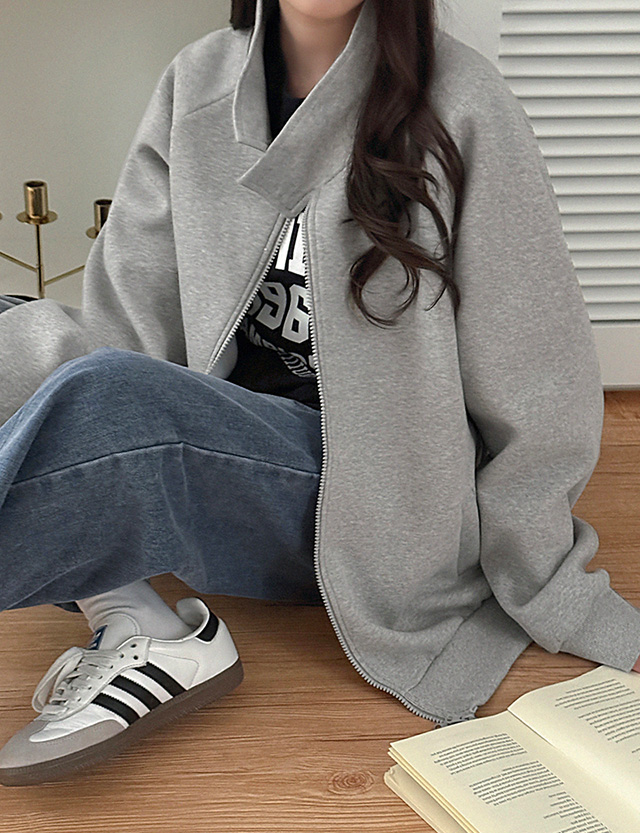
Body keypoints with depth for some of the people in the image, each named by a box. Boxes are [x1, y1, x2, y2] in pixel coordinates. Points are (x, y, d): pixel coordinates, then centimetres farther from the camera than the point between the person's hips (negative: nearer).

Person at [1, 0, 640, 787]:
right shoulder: (197, 83, 6)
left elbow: (536, 388, -5)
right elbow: (132, 314, 1)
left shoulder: (458, 103, -8)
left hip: (371, 502, -6)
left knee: (100, 401, -31)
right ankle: (132, 626, -16)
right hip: (220, 453, 6)